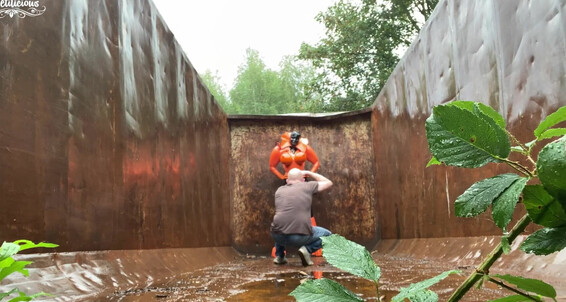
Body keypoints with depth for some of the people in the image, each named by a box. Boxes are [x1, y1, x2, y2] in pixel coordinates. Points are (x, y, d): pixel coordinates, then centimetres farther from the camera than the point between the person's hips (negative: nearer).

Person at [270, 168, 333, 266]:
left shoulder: (279, 190, 16)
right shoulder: (307, 186, 7)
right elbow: (328, 183, 23)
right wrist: (309, 173, 32)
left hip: (278, 237, 4)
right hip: (300, 237, -4)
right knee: (327, 234, 22)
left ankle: (279, 256, 23)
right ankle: (307, 249, -2)